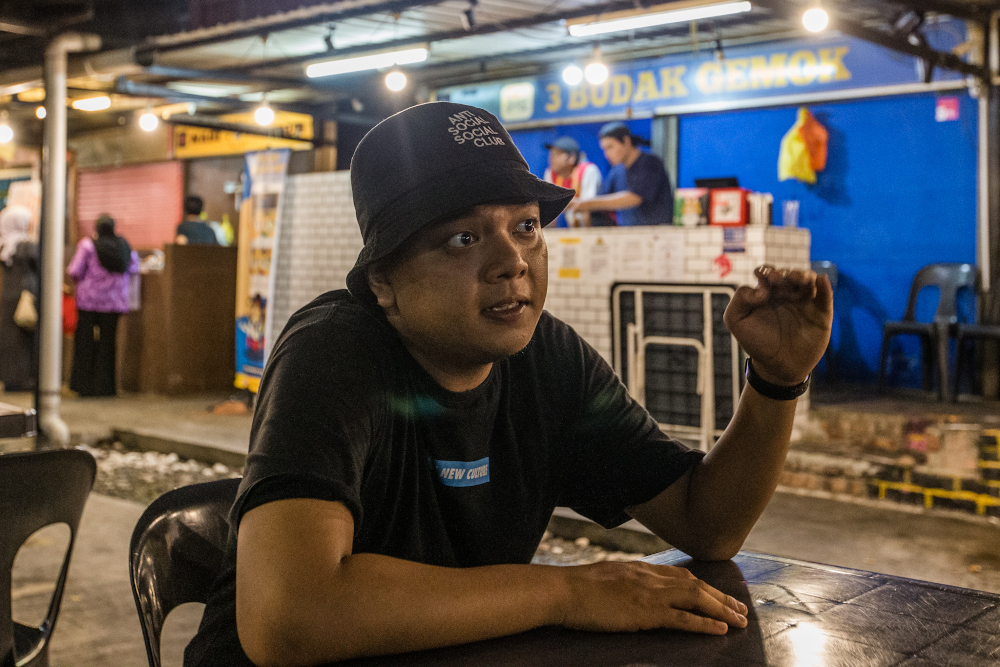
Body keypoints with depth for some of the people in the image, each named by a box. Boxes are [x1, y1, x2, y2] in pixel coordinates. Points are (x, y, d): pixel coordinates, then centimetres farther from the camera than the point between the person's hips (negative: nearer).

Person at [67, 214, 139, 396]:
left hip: (89, 300, -2)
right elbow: (133, 267, 11)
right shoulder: (124, 245, 0)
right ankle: (104, 386, 8)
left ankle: (83, 384, 9)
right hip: (115, 301, 2)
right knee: (107, 342, 8)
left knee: (85, 342, 8)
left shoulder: (87, 245, -10)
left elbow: (74, 271, -12)